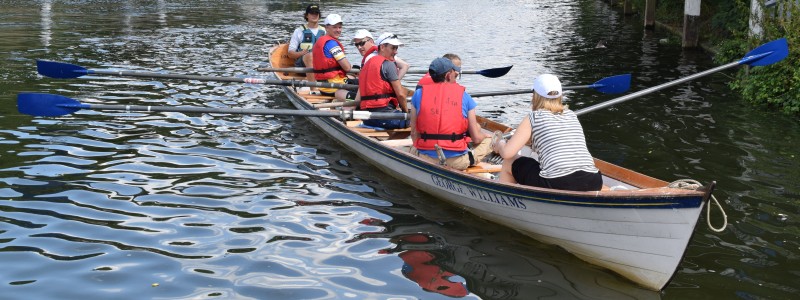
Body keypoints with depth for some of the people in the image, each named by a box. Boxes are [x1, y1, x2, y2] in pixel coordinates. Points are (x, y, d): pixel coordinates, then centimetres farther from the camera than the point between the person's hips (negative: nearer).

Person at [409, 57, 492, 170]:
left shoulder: (419, 94, 2)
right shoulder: (464, 96, -1)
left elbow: (414, 133, 1)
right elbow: (476, 138, 1)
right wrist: (484, 135, 25)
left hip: (425, 160, 1)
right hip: (457, 161, -1)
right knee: (488, 140, 21)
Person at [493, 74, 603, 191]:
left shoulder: (533, 117, 5)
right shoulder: (572, 116, 19)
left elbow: (507, 153, 1)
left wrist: (500, 145, 23)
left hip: (556, 185, -5)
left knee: (509, 163, 19)